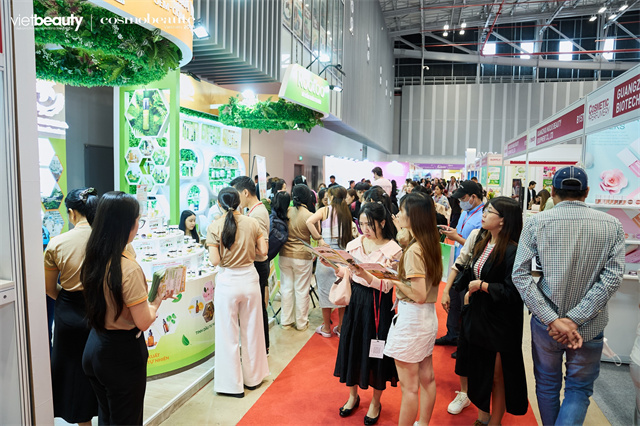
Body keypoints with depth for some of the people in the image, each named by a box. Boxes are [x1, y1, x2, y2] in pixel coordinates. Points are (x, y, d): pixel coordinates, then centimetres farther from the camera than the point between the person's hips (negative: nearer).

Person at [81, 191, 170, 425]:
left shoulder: (94, 258, -4)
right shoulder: (128, 267, -27)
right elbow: (144, 322, -21)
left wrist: (143, 287, 7)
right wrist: (158, 298, -4)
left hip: (94, 346, 7)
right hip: (122, 353, -7)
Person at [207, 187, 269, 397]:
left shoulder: (214, 227, -10)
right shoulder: (252, 223, -4)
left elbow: (214, 261, -12)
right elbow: (263, 251, -2)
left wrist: (225, 254, 7)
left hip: (227, 282, -2)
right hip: (249, 278, 3)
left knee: (228, 333, 11)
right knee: (251, 330, 18)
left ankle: (233, 384, 22)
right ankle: (252, 377, 33)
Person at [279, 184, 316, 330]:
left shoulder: (286, 212, -6)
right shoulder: (310, 216, -15)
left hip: (285, 255, 3)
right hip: (303, 257, -3)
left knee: (286, 288, 15)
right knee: (301, 291, 10)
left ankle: (286, 321, 26)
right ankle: (301, 323, 23)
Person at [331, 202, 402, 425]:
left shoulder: (393, 250, -12)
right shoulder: (355, 244, 0)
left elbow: (386, 286, -17)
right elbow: (348, 274, 6)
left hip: (378, 305, -4)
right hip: (355, 301, 4)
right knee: (352, 347, 15)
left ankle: (375, 402, 34)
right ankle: (353, 395, 40)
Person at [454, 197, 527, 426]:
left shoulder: (512, 251, -20)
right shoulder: (481, 240, 4)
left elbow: (513, 292, -23)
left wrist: (482, 285, -17)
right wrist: (470, 291, 10)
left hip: (500, 322, -7)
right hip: (477, 314, 8)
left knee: (497, 376, 11)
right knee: (478, 371, 19)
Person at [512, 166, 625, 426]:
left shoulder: (536, 223, -9)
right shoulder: (612, 225, -4)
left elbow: (520, 274, -15)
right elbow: (613, 276, -11)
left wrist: (553, 320, -15)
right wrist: (574, 320, -13)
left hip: (546, 321, 0)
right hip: (590, 326, 1)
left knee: (547, 384, 20)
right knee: (579, 389, 16)